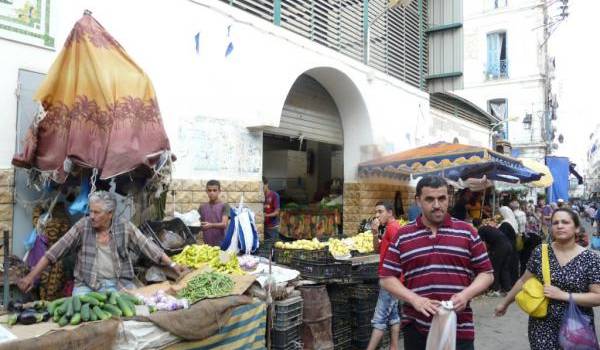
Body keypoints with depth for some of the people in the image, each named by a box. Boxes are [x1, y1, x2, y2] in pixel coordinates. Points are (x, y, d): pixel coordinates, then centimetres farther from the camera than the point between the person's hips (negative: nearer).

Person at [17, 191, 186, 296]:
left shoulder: (125, 227, -3)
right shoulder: (83, 226, -4)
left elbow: (149, 247, -2)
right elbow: (54, 252, -3)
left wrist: (172, 265, -7)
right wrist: (31, 277, -10)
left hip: (120, 282, 0)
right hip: (87, 284, 0)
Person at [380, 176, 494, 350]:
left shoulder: (467, 232, 4)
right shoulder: (402, 236, 3)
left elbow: (486, 274, 7)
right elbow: (386, 278, 2)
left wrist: (466, 294, -12)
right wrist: (414, 299, -12)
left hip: (460, 328, 0)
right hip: (416, 328, 1)